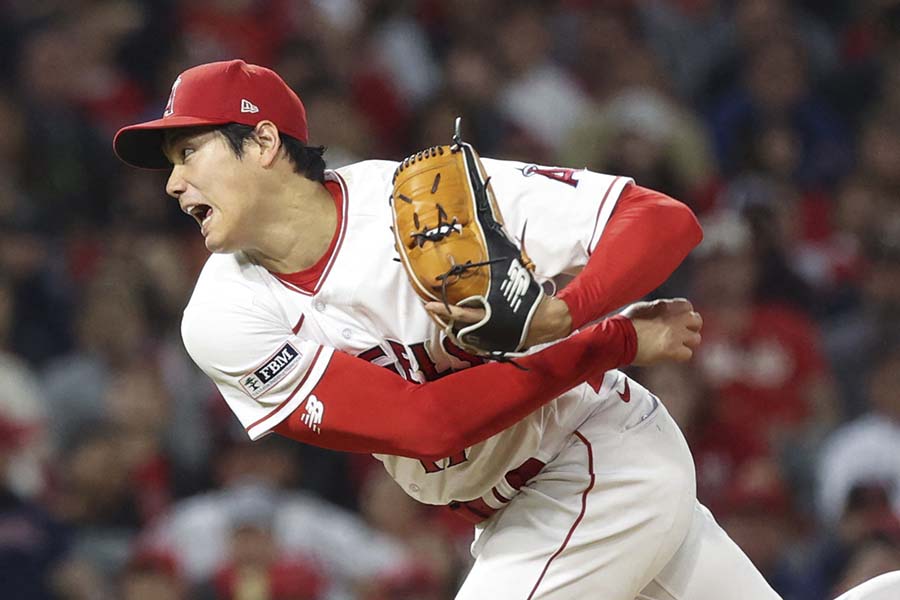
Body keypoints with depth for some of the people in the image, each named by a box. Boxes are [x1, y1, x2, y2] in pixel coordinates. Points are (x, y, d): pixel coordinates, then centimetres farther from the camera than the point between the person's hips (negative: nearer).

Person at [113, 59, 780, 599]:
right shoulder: (225, 319, -12)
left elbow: (665, 220, -23)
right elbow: (425, 424, -21)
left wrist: (561, 317, -41)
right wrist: (616, 343, -24)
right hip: (508, 520, 6)